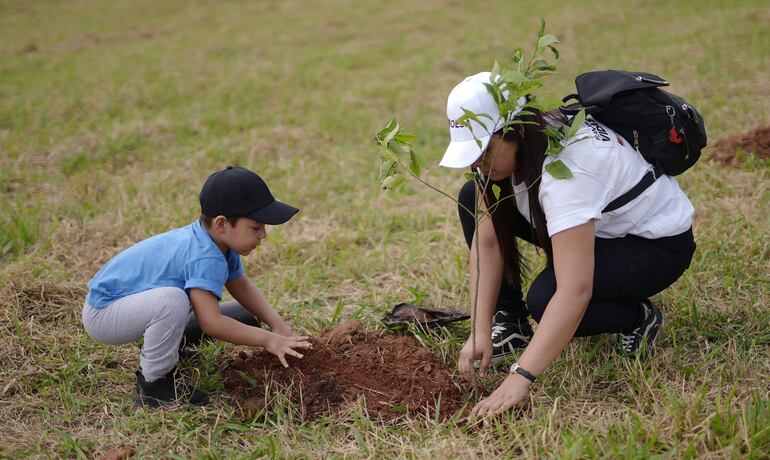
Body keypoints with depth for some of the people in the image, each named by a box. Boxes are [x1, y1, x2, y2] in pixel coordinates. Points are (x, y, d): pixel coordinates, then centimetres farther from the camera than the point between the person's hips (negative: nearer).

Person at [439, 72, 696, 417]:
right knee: (473, 200, -6)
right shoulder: (505, 149, -15)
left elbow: (575, 291, -44)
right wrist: (481, 331, -20)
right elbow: (487, 240, -12)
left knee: (544, 299, -33)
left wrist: (520, 377, -47)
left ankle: (639, 318, -4)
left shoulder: (567, 166, -38)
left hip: (657, 243, -8)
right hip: (598, 224, 8)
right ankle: (511, 326, 2)